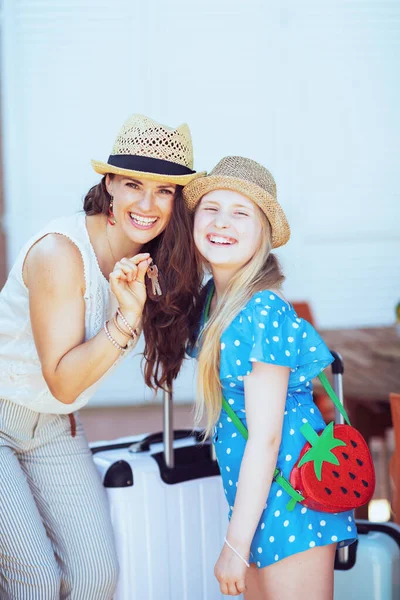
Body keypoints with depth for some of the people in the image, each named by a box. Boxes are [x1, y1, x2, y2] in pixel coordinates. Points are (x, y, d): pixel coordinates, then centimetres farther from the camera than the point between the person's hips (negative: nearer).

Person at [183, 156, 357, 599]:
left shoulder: (263, 313, -20)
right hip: (255, 494, 9)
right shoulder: (213, 296, 5)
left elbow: (265, 437, -20)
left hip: (288, 493, -9)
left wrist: (235, 544, -16)